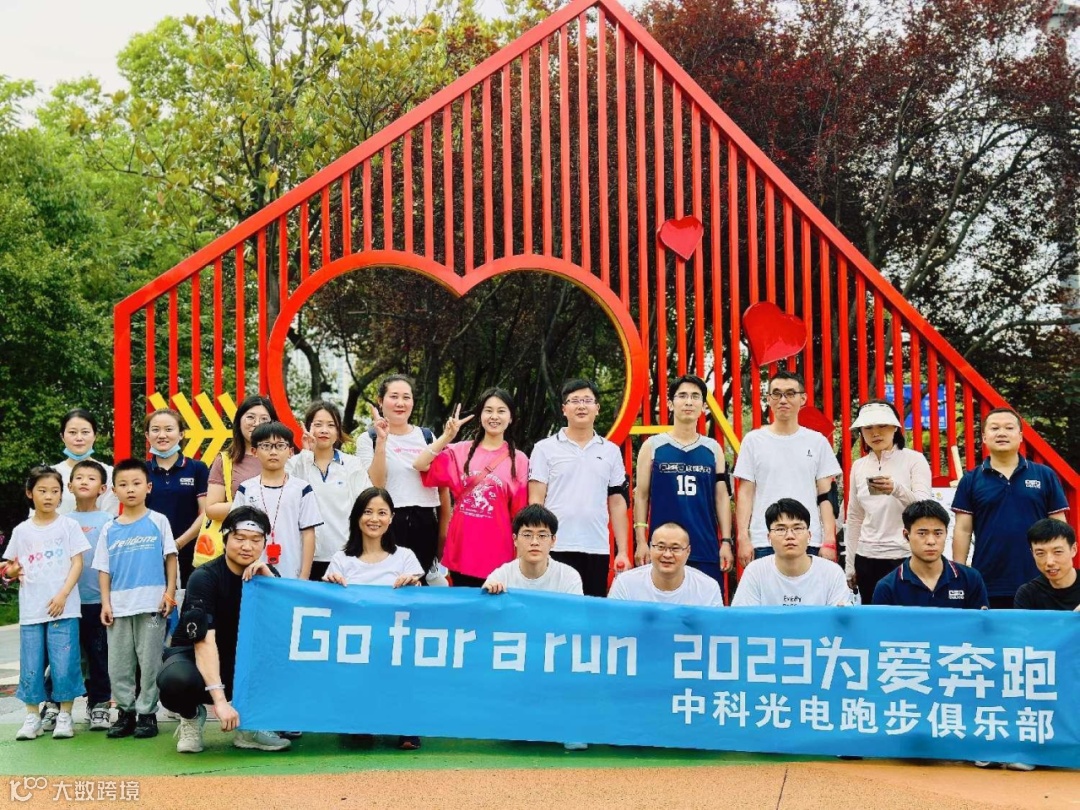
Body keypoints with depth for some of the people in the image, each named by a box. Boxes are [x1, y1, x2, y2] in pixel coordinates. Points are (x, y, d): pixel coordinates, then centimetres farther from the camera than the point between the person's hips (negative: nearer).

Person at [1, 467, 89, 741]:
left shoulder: (68, 526, 2)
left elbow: (77, 564, -1)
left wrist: (63, 595, -12)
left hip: (63, 608, -2)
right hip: (30, 610, 3)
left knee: (64, 663, -3)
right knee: (31, 665, 4)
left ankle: (64, 716, 7)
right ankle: (32, 717, 14)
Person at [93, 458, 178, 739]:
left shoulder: (158, 521, 1)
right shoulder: (109, 529, 8)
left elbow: (170, 557, 1)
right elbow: (104, 569, 9)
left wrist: (170, 593, -6)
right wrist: (105, 603, 1)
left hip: (151, 605, -3)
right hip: (118, 607, 3)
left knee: (150, 662, 1)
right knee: (118, 665, 7)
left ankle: (147, 713, 10)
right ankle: (125, 712, 19)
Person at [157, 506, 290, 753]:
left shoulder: (266, 574, -3)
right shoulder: (205, 577, -19)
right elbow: (204, 641, -30)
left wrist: (269, 578, -26)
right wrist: (219, 699, -40)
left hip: (244, 661, 4)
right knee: (176, 680, -39)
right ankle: (191, 716, -1)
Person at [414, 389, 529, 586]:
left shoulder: (519, 460, 1)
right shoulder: (461, 451, 4)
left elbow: (520, 513, 2)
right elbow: (419, 465, -5)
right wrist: (447, 436, -13)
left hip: (497, 552, -2)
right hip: (462, 549, 2)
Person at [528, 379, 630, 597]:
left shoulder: (611, 451, 11)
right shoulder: (545, 448, 3)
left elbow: (617, 503, 11)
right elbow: (536, 501, 0)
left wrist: (622, 551, 6)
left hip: (598, 549, 3)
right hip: (555, 548, -2)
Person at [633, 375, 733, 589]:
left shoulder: (713, 449, 9)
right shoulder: (652, 446, 4)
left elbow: (722, 497, 9)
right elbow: (641, 496, 4)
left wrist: (726, 542, 2)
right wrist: (641, 541, -2)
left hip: (706, 549, 2)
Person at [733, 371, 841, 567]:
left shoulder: (818, 442, 7)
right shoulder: (754, 441, 5)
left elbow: (826, 496, 7)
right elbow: (745, 494, 4)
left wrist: (829, 540, -1)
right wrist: (743, 538, -4)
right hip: (763, 543, -1)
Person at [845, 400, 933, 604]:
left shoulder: (914, 460, -2)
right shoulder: (858, 466, 10)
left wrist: (897, 490, -34)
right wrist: (850, 564, 11)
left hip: (905, 557, -4)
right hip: (867, 559, 4)